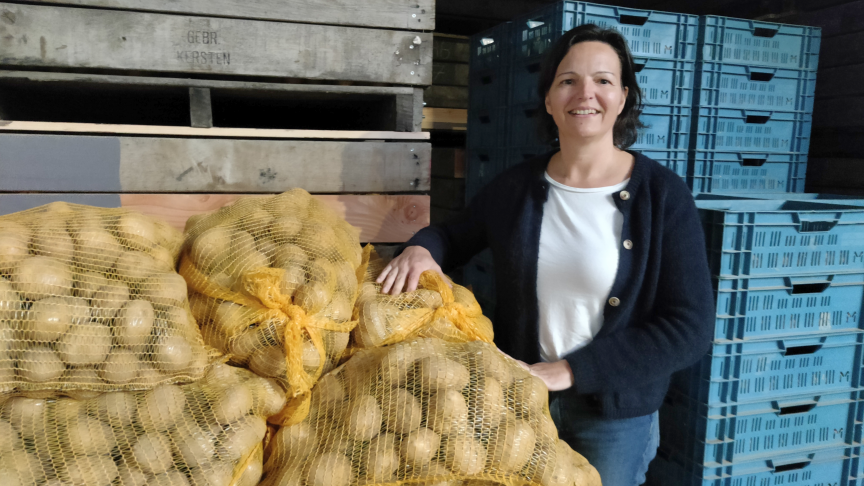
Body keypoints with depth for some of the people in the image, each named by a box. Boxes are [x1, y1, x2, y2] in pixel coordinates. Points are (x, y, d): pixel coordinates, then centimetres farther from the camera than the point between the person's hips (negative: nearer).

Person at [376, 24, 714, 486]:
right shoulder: (516, 186, -4)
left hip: (615, 412, -2)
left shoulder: (662, 195, -13)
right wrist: (421, 249, -13)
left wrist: (567, 370, -20)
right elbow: (453, 235, 12)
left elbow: (690, 329, -16)